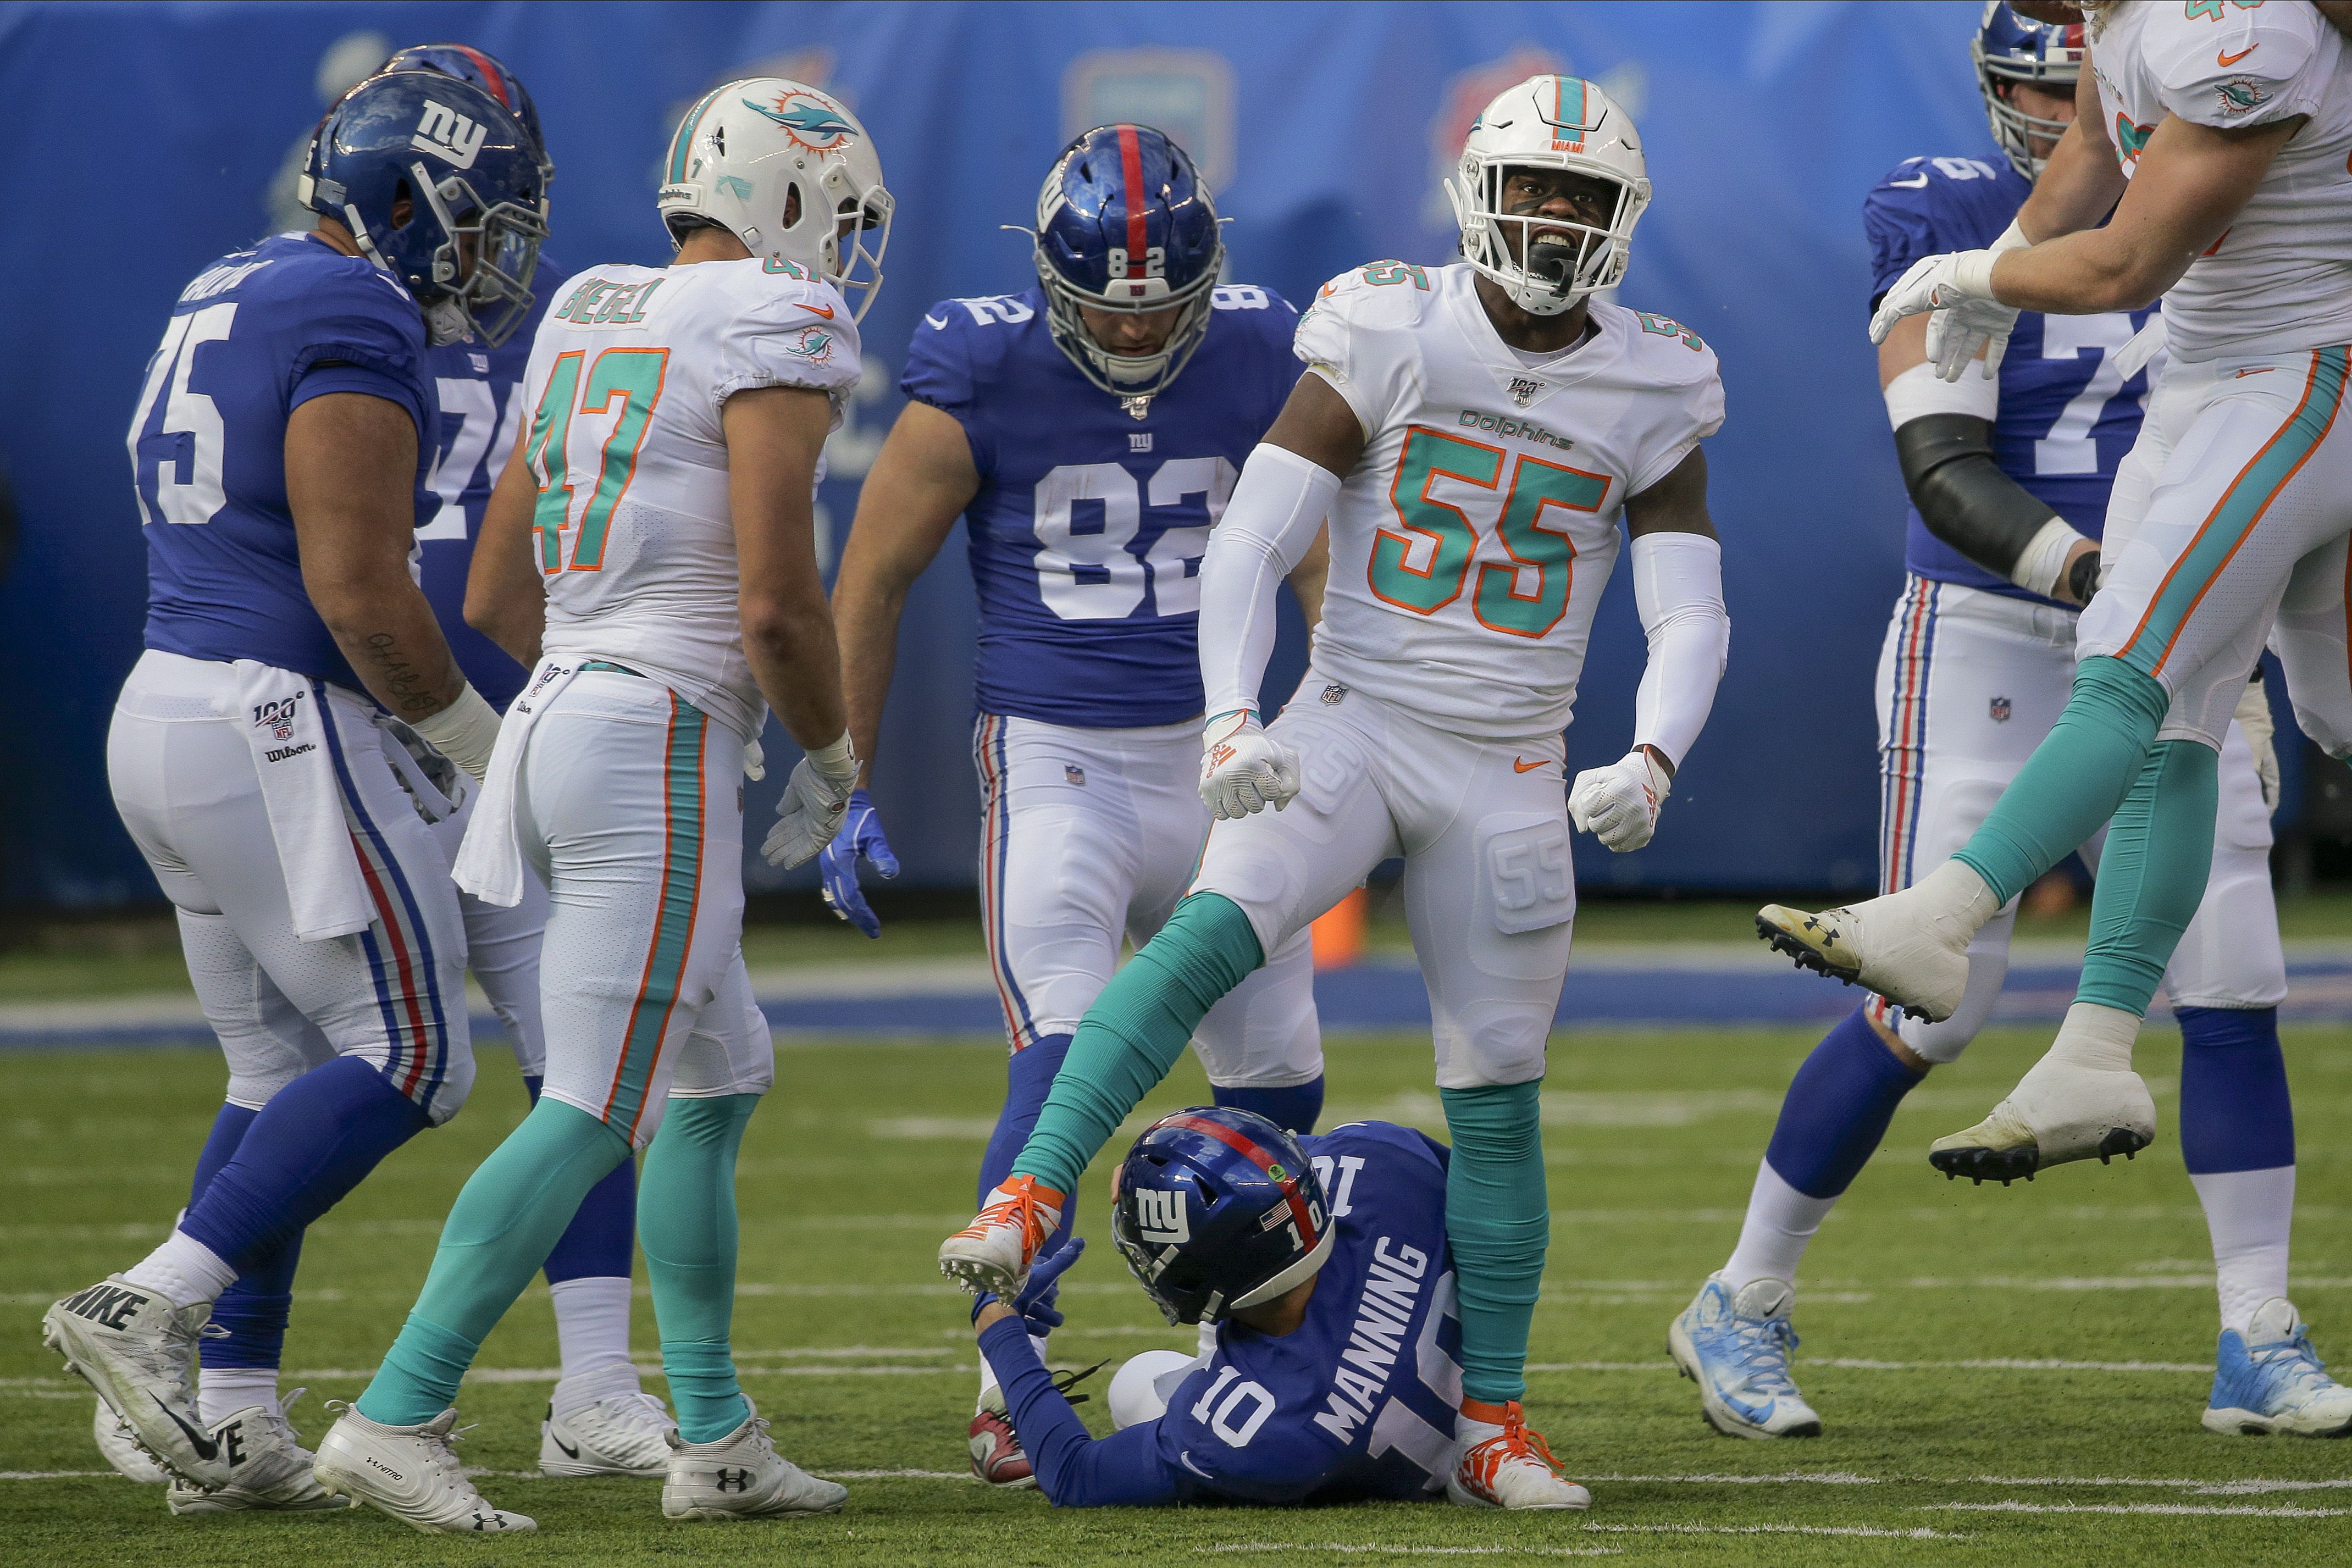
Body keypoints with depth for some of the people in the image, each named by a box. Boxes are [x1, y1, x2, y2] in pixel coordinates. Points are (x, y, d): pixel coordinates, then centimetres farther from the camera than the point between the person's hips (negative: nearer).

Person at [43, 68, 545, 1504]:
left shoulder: (228, 298, 17)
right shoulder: (354, 320, -14)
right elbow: (360, 591, -19)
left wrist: (402, 736, 20)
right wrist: (483, 745, -6)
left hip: (169, 706, 10)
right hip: (279, 728, -10)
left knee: (281, 1077, 13)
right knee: (408, 1058, -6)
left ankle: (234, 1420, 9)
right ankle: (151, 1308, -13)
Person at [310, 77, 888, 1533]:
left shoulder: (591, 321, 16)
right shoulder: (773, 330, -9)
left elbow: (495, 597, 19)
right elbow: (779, 605, -16)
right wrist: (833, 758, -1)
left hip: (558, 710, 9)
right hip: (662, 748, -9)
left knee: (718, 1080, 19)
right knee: (592, 1113, -8)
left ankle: (717, 1436, 20)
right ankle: (399, 1415, -13)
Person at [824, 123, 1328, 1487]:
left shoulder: (1257, 363, -2)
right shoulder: (981, 380, -11)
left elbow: (1318, 563, 13)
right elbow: (870, 589, -2)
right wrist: (848, 796, -2)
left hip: (1214, 758, 4)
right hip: (1055, 761, -4)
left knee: (1277, 1076, 10)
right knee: (1066, 1066, -19)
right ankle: (1007, 1390, -15)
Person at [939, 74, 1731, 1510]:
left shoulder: (1652, 394, 2)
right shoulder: (1390, 339, -6)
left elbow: (1691, 619, 0)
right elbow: (1251, 543, -8)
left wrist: (1652, 763, -19)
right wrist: (1232, 721, -23)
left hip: (1507, 779, 2)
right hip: (1352, 729, -2)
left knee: (1500, 1102, 4)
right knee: (1211, 934, -29)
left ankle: (1492, 1428, 13)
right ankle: (1031, 1202, -34)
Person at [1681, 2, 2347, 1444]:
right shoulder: (1955, 224, -8)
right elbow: (1943, 467, -17)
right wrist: (2086, 568, -32)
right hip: (1986, 643, -5)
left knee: (2233, 986, -4)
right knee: (1929, 1010, -6)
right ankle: (1743, 1307, 10)